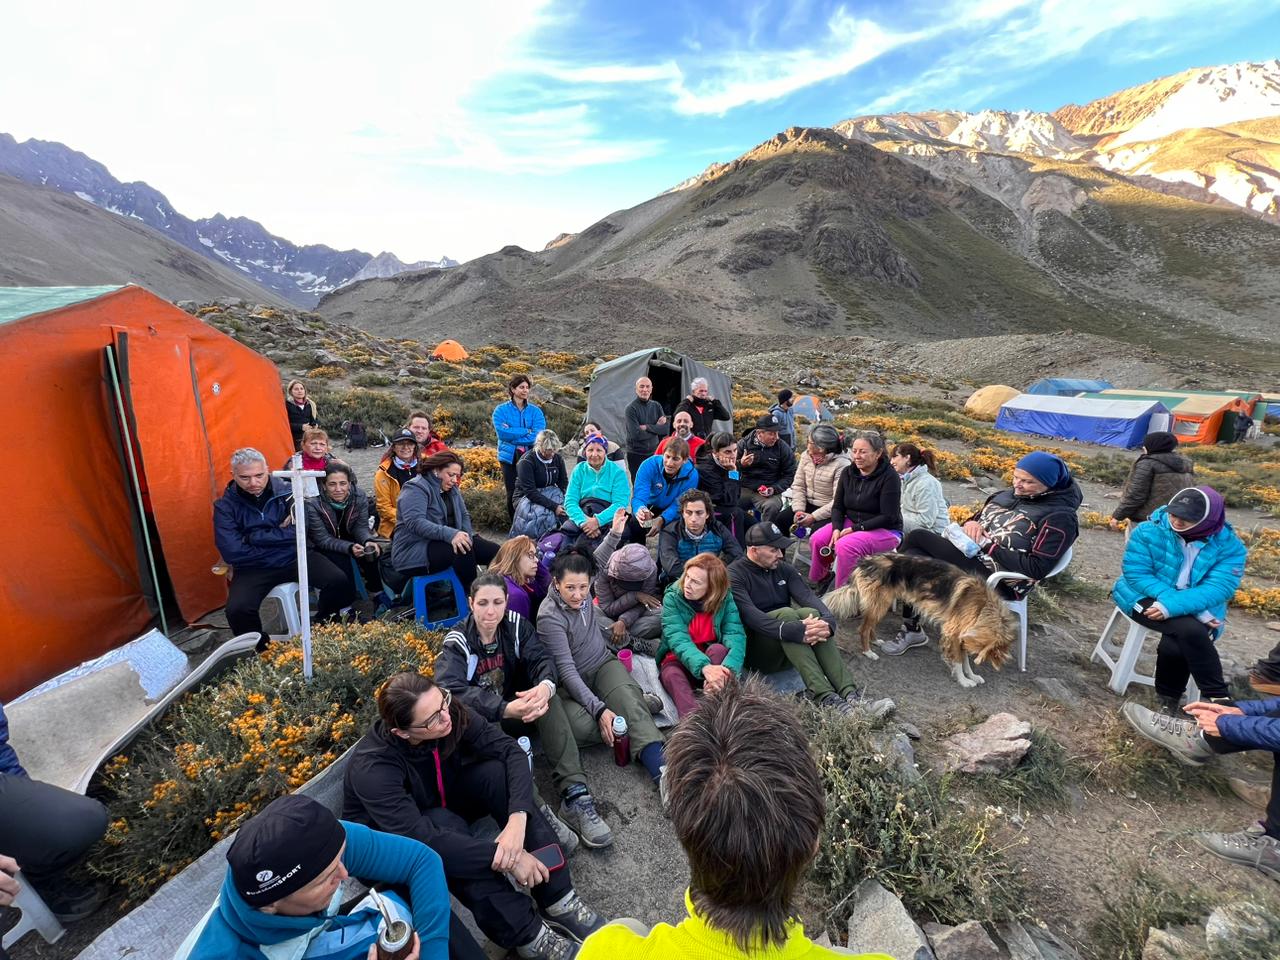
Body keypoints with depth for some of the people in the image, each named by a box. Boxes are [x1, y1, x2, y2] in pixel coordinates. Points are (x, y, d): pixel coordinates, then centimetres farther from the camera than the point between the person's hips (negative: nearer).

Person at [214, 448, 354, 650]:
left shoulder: (287, 491, -4)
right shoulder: (225, 506, -3)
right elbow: (232, 552, -13)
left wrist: (253, 536, -12)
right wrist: (280, 535, -10)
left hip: (295, 557, 1)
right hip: (254, 567, 0)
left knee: (339, 581, -21)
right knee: (237, 610, -27)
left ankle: (322, 627, 10)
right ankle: (262, 648, 5)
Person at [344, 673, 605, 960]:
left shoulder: (451, 713, -24)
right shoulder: (373, 767, -36)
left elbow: (511, 751, -26)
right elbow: (421, 839, -43)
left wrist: (517, 819, -42)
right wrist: (503, 855, -43)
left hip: (444, 800, 4)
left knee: (496, 771, -24)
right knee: (445, 824, -36)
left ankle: (557, 899, -19)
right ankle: (528, 935, -23)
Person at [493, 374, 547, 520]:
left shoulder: (535, 411, 7)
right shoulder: (501, 410, 4)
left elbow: (538, 434, -8)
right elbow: (502, 432, -12)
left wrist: (512, 434, -11)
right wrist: (526, 431, -9)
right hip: (509, 457, 0)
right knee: (512, 493, 3)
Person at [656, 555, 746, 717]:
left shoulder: (725, 599, -9)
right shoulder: (673, 597, -14)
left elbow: (736, 635, -22)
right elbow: (677, 639, -25)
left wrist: (728, 669, -43)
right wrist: (704, 666, -45)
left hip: (712, 658, 1)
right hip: (678, 659, -1)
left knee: (718, 649, -31)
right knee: (672, 675, -34)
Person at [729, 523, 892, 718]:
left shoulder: (784, 569, 9)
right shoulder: (734, 575, -10)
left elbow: (807, 596, -8)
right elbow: (751, 617, -25)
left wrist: (828, 621, -29)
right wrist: (795, 631, -37)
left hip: (788, 651, 5)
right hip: (756, 651, -5)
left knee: (809, 613, -24)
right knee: (785, 613, -31)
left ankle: (850, 694, -32)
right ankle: (824, 697, -38)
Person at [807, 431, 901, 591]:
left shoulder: (889, 477, -16)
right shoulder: (848, 473, 2)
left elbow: (888, 517, -18)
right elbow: (837, 506, 6)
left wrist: (856, 528, -21)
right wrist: (837, 528, -14)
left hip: (885, 530, -6)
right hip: (852, 522, 6)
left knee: (845, 545, -32)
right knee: (817, 539, -17)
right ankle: (820, 578, 9)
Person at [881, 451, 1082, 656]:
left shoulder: (1060, 517, -9)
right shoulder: (1009, 495, 11)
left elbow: (1037, 568, -16)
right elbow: (978, 517, 22)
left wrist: (989, 545, -20)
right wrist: (970, 523, -4)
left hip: (997, 581, -7)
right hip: (970, 555, 7)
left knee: (918, 538, -20)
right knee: (913, 557, -22)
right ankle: (911, 630, -13)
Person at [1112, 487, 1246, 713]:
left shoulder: (1230, 546, -8)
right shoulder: (1148, 531, -11)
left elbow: (1218, 589, -19)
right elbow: (1136, 573, -16)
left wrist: (1172, 606, -36)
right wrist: (1183, 605, -25)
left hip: (1196, 612, 1)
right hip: (1148, 599, -1)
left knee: (1174, 646, -30)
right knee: (1190, 630, -32)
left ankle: (1169, 697, -3)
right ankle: (1218, 697, -13)